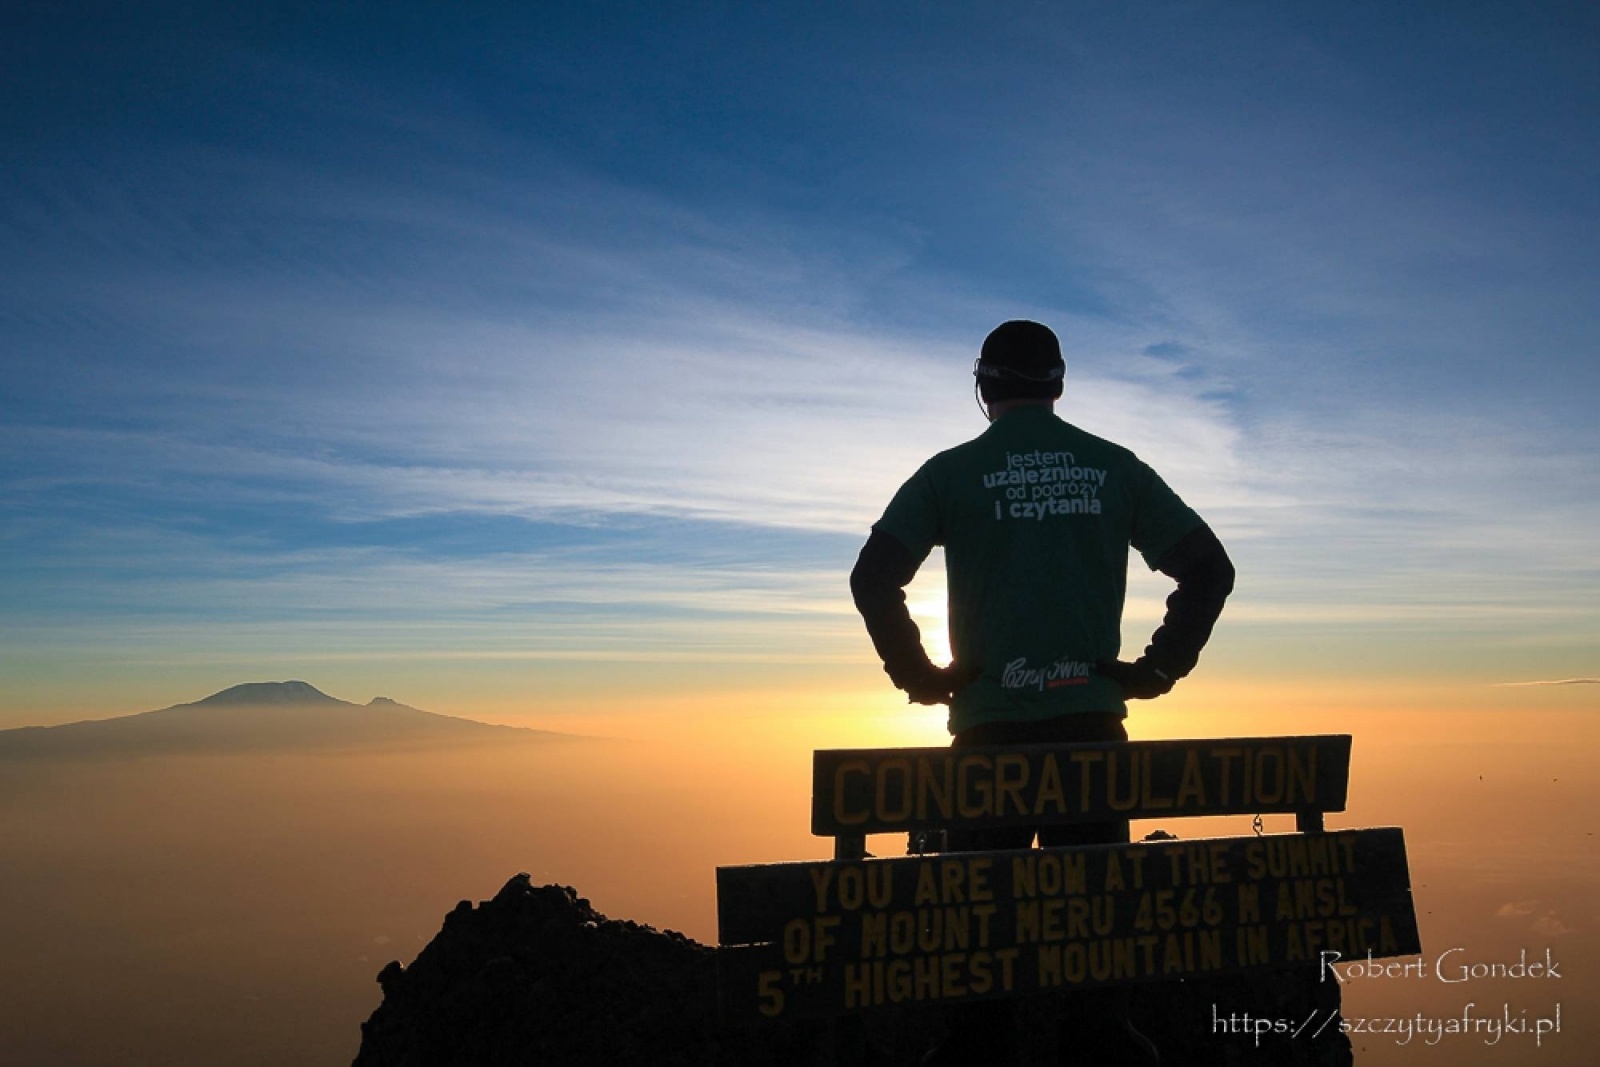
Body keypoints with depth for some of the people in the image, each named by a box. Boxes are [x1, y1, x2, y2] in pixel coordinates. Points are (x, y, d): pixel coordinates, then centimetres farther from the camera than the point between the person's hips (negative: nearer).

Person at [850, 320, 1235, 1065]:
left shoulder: (953, 472, 1)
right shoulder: (1114, 466, 8)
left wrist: (919, 675, 0)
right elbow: (1209, 567, 6)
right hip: (1093, 719, 2)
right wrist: (1158, 668, 8)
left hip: (990, 723, -2)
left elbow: (873, 578, -8)